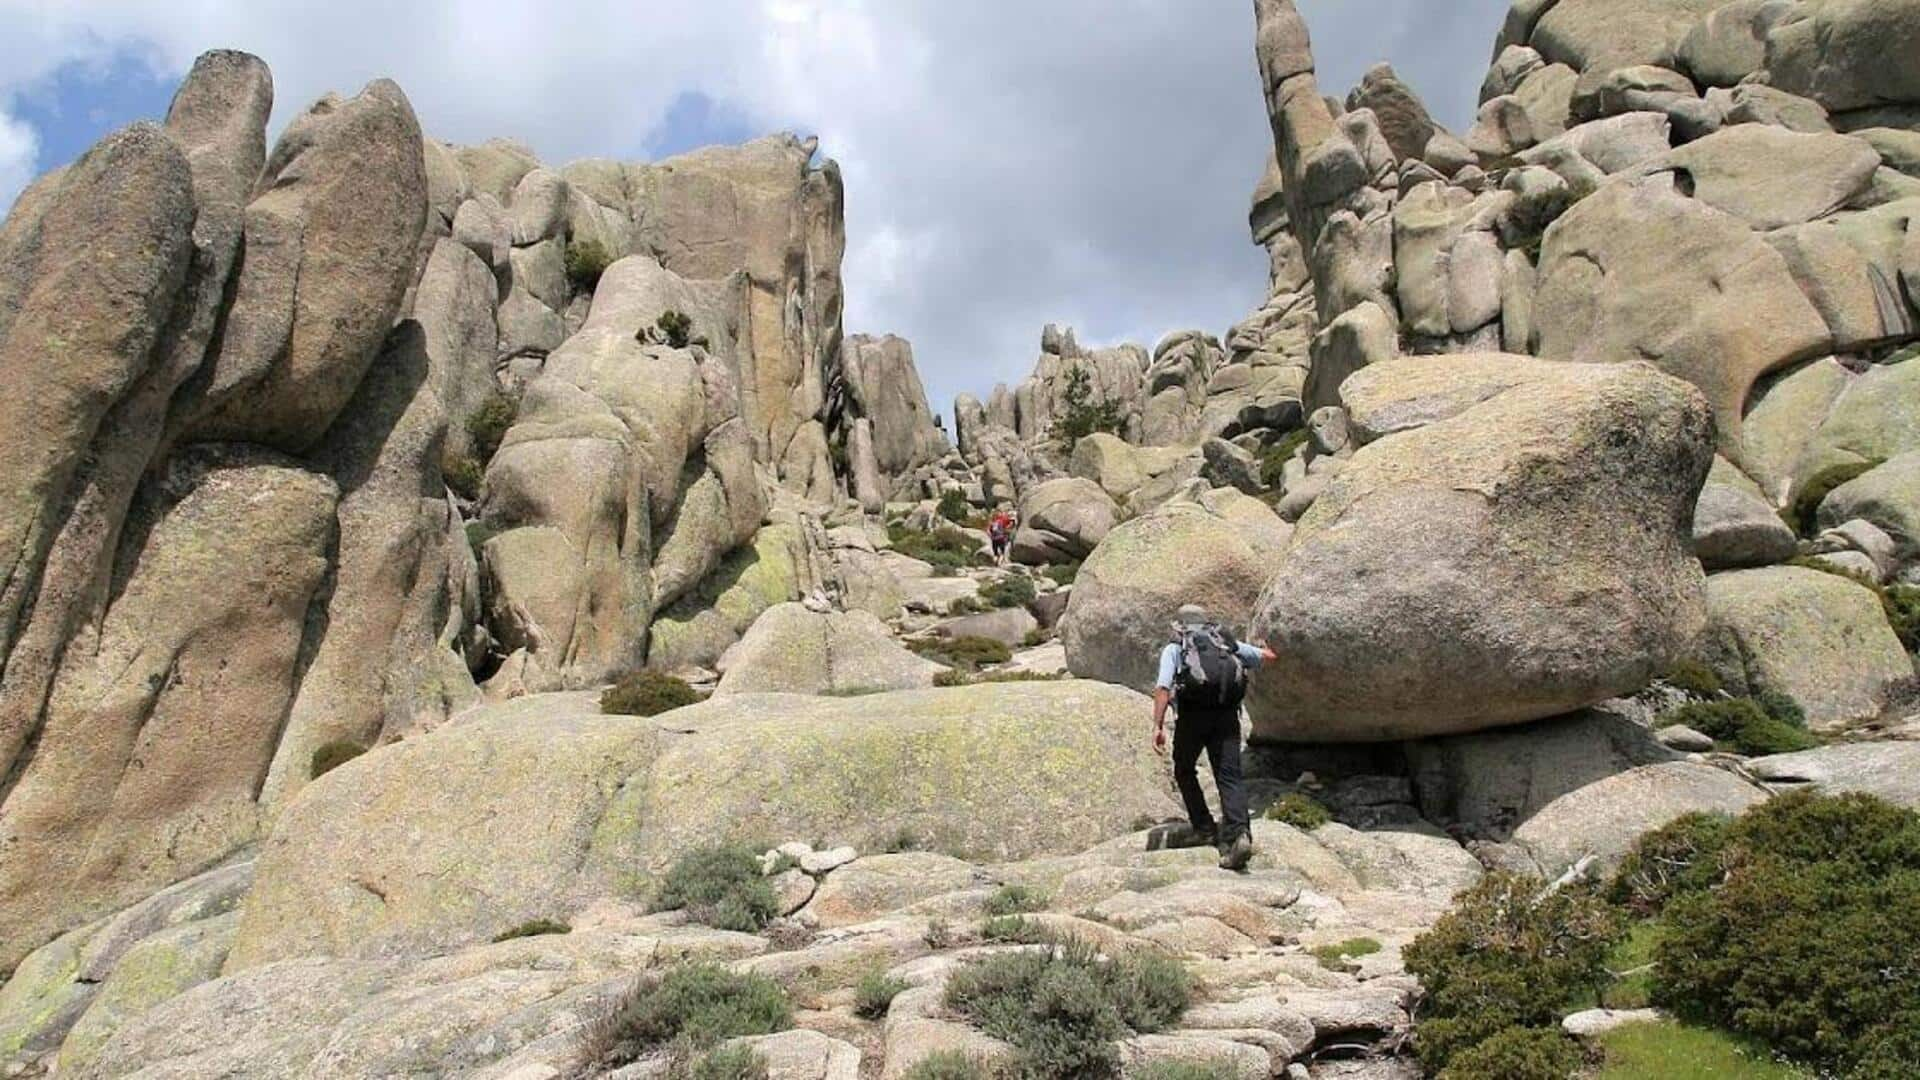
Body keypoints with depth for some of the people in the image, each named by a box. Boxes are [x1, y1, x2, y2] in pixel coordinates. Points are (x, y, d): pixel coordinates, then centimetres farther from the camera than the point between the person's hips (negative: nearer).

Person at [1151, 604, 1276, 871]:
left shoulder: (1174, 648, 16)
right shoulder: (1227, 642, 25)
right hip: (1227, 714, 2)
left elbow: (1163, 687, -1)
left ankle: (1206, 830, 19)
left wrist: (1158, 725, -8)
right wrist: (1263, 649, 60)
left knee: (1185, 771, 20)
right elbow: (1267, 656, 36)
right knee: (1230, 776, -2)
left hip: (1193, 712, -2)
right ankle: (1240, 833, -24)